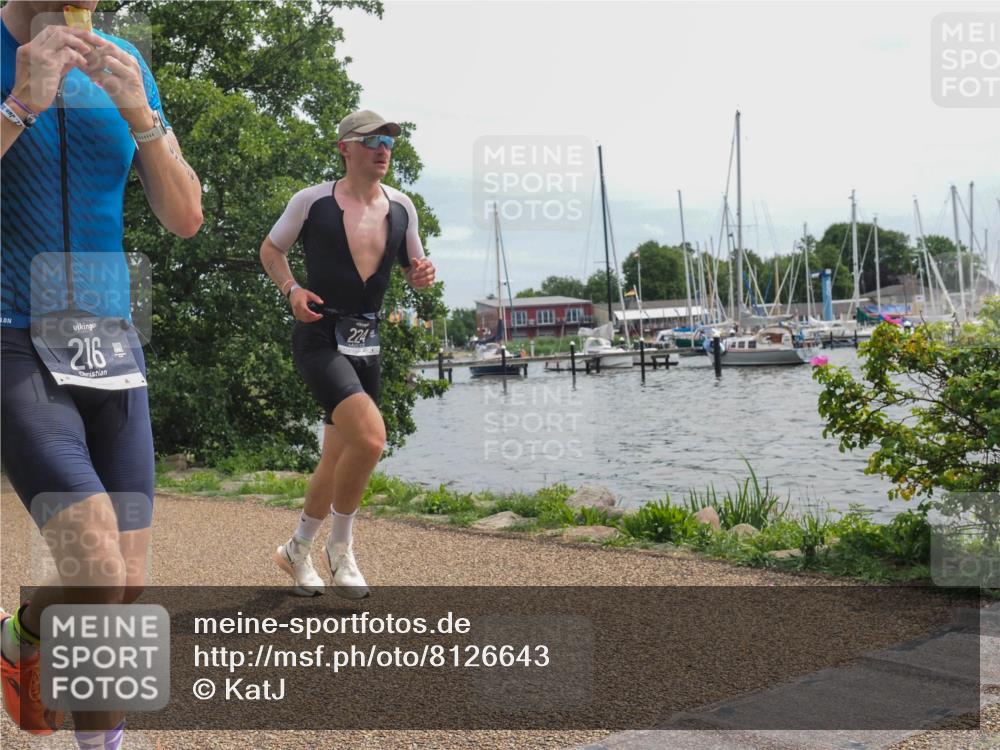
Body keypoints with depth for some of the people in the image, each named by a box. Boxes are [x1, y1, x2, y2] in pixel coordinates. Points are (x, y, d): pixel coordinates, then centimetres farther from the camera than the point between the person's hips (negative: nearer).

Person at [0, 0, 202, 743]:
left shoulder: (125, 66, 8)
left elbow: (186, 217, 3)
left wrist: (139, 114, -15)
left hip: (110, 352, 5)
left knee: (126, 593, -1)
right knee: (99, 583, -19)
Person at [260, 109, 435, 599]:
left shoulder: (401, 208, 7)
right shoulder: (312, 201, -6)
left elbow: (413, 268, 16)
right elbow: (271, 249, 7)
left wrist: (423, 276, -8)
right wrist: (292, 289, -11)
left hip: (366, 342, 6)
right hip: (319, 337, -6)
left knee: (339, 457, 13)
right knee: (370, 438, -24)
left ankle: (298, 549, 34)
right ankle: (339, 546, -2)